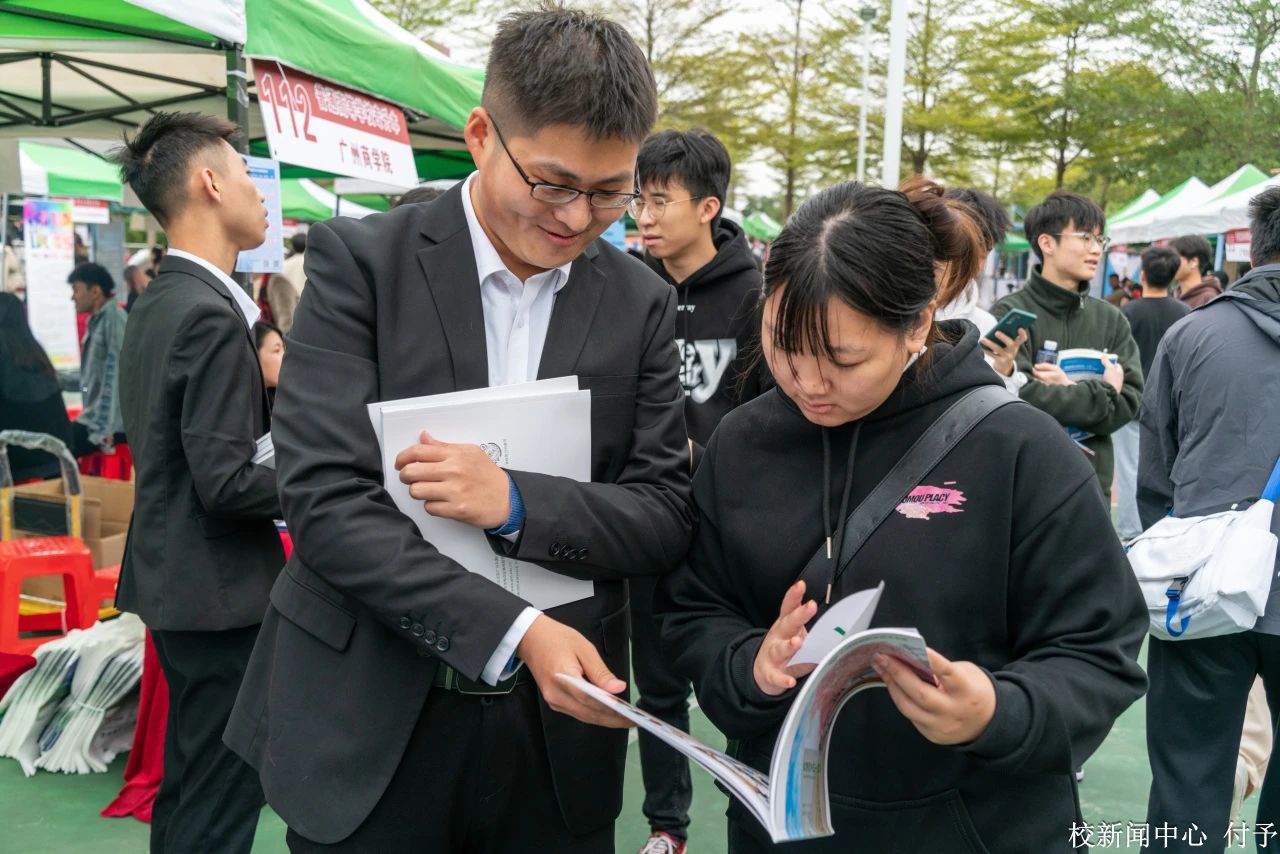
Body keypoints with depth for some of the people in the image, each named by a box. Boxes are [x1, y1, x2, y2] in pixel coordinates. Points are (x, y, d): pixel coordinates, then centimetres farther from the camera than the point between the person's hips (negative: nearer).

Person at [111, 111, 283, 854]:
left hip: (178, 578, 10)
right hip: (217, 588, -10)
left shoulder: (159, 302, 9)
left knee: (189, 784, 22)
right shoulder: (212, 315, -21)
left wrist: (265, 381, 7)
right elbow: (226, 482, -23)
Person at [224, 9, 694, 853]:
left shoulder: (642, 302, 1)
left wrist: (517, 501, -19)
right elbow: (327, 502, -15)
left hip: (556, 727, 3)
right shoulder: (361, 259, -8)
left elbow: (668, 516, -1)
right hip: (368, 726, -2)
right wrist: (516, 632, -23)